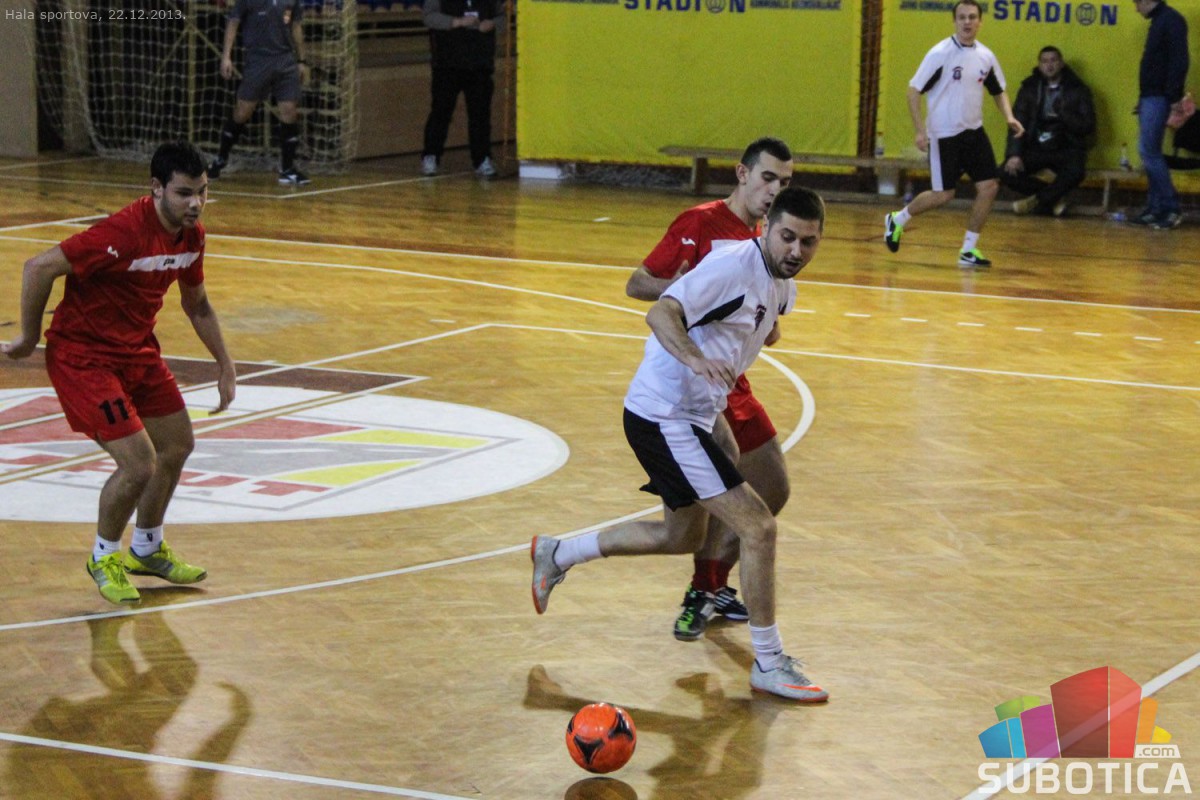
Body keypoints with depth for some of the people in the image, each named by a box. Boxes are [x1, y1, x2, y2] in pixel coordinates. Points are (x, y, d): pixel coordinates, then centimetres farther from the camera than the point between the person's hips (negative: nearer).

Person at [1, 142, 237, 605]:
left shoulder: (191, 235, -2)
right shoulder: (125, 233, -29)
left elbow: (196, 305, 17)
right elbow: (39, 267, -28)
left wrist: (225, 366, 17)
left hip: (137, 349, 9)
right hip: (83, 355, -9)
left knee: (177, 446, 16)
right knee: (138, 465, -14)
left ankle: (147, 549, 39)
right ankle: (104, 557, 13)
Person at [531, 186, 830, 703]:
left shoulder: (782, 287, 8)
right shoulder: (735, 265, -21)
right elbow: (661, 313, -32)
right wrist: (695, 358, -47)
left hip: (690, 417, 10)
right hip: (665, 417, -10)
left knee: (683, 536, 25)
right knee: (757, 526, -13)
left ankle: (557, 554, 38)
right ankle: (769, 664, -4)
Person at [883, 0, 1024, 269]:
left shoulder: (985, 56, 4)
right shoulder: (940, 53, -12)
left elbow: (998, 91, 18)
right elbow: (914, 90, -11)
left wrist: (1009, 117, -1)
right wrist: (920, 130, -17)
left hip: (974, 132, 6)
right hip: (944, 135, -5)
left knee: (989, 187, -4)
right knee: (943, 194, -4)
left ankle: (969, 250, 6)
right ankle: (897, 220, 22)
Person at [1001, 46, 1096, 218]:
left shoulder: (1078, 90, 2)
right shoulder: (1029, 88, 7)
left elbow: (1088, 126, -3)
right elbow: (1017, 123, 1)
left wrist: (1063, 113, -19)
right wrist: (1014, 154, -14)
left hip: (1066, 148, -2)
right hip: (1036, 148, 2)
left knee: (1075, 172, -35)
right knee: (1007, 172, -22)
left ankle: (1037, 200, -8)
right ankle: (1054, 197, -4)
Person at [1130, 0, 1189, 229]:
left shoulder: (1171, 20, -12)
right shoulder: (1158, 21, 18)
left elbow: (1179, 61, -18)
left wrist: (1174, 97, -23)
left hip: (1159, 98, -10)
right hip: (1150, 97, 10)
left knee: (1149, 151, -12)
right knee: (1150, 152, 9)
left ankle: (1170, 208, -9)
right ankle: (1156, 208, 11)